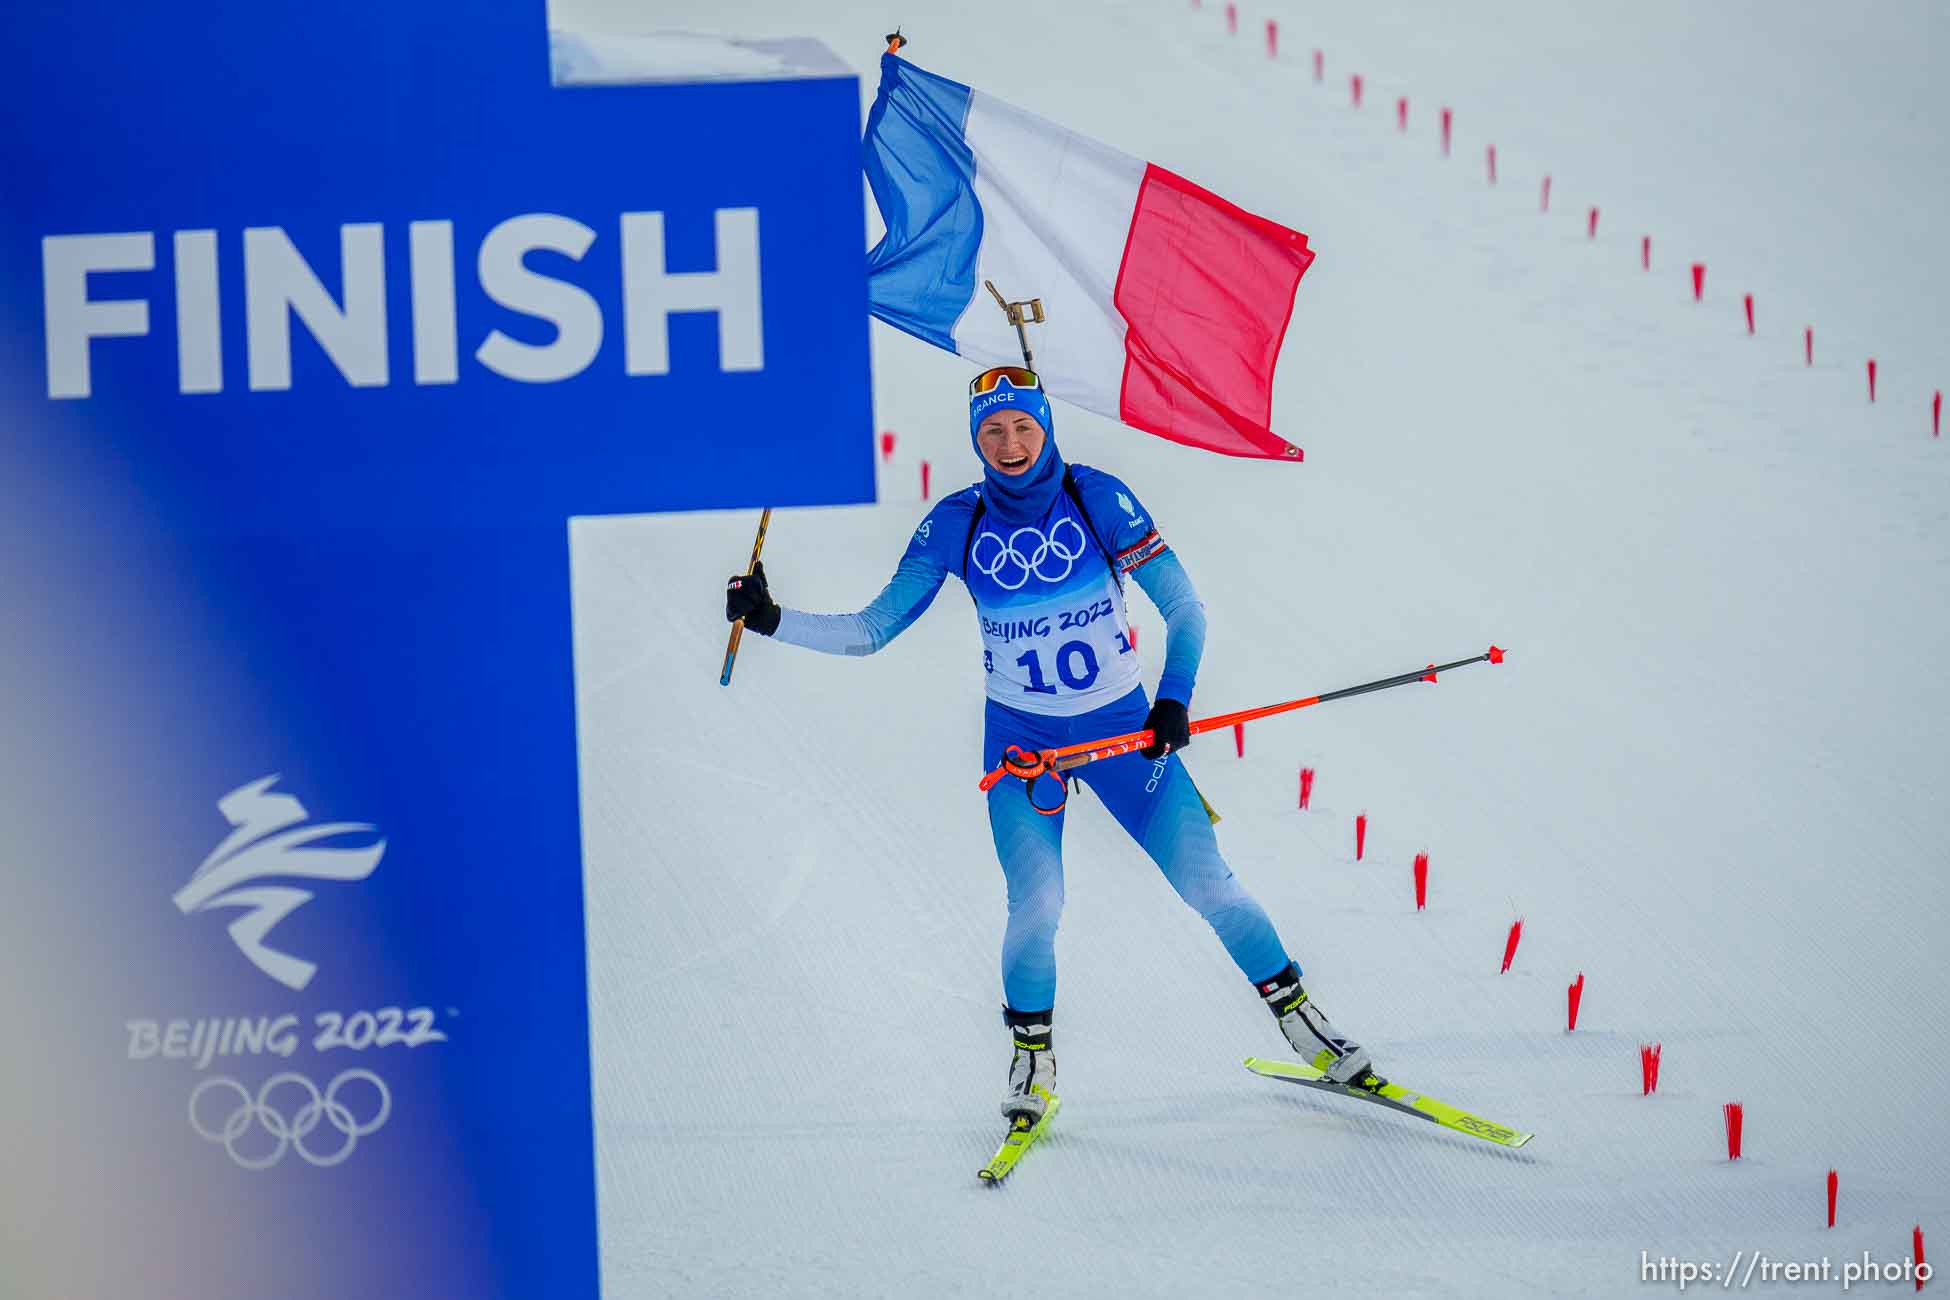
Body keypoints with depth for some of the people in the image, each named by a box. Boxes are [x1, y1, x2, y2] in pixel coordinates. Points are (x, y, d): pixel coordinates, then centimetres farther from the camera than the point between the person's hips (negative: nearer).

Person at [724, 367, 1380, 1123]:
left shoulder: (1099, 498, -12)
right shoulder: (957, 524, -8)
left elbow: (1183, 606, -8)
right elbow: (872, 630, -3)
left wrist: (1174, 698, -21)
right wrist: (771, 620, -14)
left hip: (1124, 726, 0)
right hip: (1020, 740, 0)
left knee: (1206, 883, -4)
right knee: (1035, 906, -14)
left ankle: (1305, 1025, 13)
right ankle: (1032, 1063, 10)